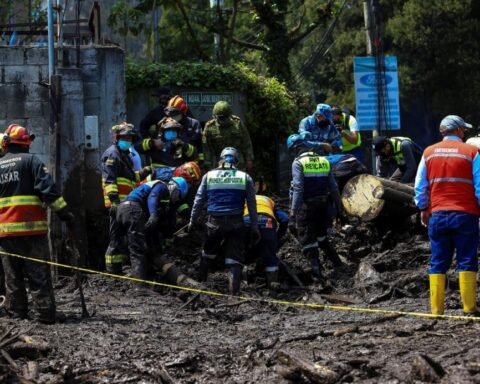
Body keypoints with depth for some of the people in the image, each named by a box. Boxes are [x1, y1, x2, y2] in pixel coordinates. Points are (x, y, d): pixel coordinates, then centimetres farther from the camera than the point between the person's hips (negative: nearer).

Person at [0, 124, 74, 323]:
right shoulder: (31, 161, -1)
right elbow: (47, 189, -12)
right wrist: (64, 212, -10)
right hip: (32, 228, -4)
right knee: (38, 274, -3)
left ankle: (17, 313, 9)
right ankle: (45, 313, -7)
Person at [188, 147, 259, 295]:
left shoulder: (209, 176, 5)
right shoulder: (245, 178, 6)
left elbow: (199, 200, 7)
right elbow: (252, 205, 6)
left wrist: (193, 221, 16)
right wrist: (254, 228, 10)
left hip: (214, 222, 1)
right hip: (236, 224, -1)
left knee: (207, 254, 22)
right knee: (235, 259, 1)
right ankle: (234, 292, -9)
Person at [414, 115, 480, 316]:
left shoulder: (429, 153, 7)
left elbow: (420, 186, 8)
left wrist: (423, 209, 16)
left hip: (437, 215, 3)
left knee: (438, 263, 6)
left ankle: (436, 309, 3)